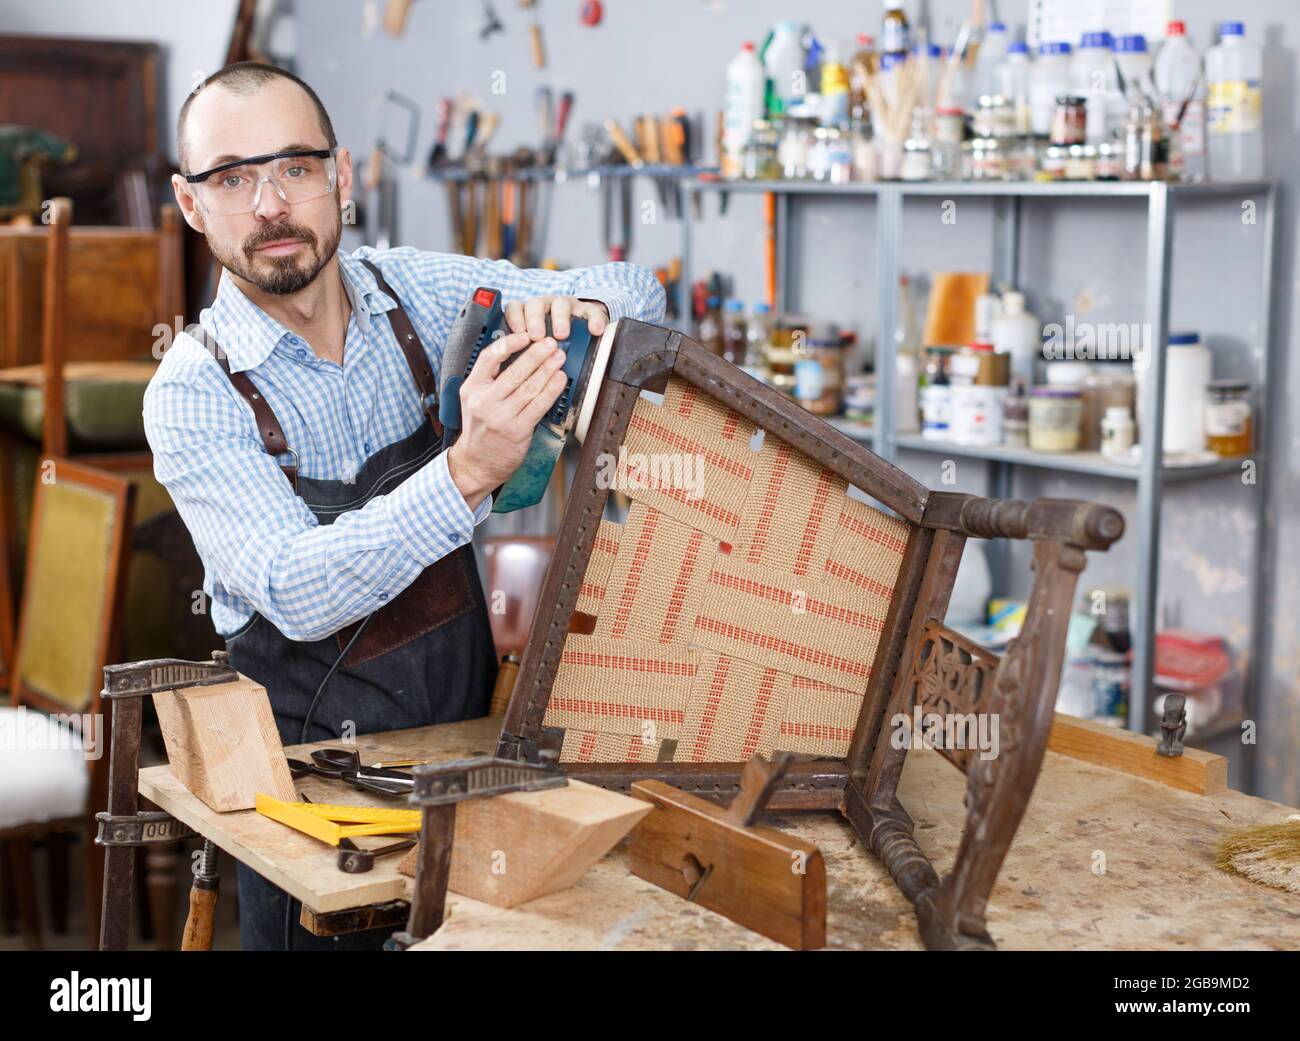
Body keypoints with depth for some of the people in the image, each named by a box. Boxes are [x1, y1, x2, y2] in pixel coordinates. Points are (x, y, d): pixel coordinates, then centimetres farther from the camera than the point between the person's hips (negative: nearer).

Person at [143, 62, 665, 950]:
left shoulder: (420, 293, -4)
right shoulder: (192, 393, -15)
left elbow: (640, 292, 3)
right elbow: (298, 593, -28)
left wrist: (573, 309, -21)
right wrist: (469, 472, -41)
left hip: (472, 714, 3)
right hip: (314, 751, -3)